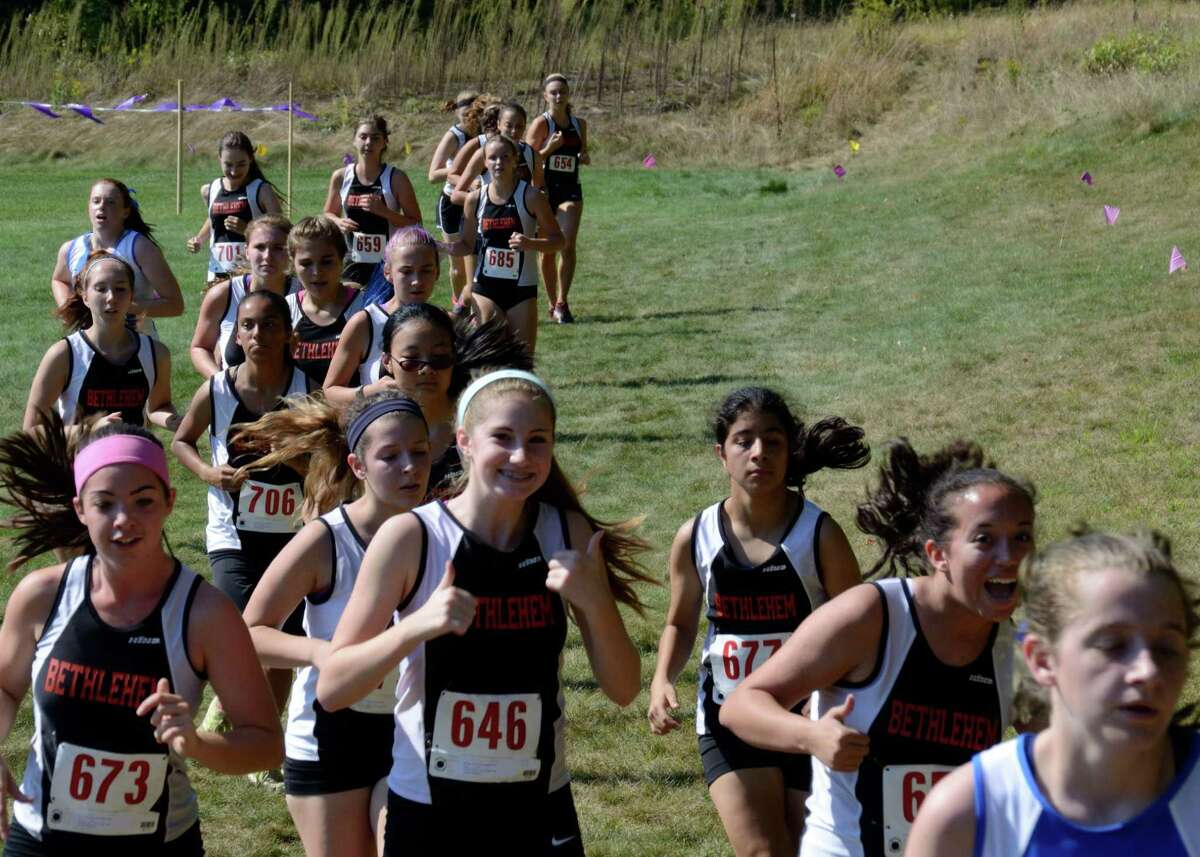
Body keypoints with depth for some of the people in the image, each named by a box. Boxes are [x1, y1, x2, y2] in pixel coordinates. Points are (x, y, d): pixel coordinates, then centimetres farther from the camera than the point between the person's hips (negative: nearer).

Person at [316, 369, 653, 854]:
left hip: (540, 810, 2)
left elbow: (622, 690, -3)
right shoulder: (411, 537, -13)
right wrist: (415, 626, -28)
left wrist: (595, 603, -20)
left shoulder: (568, 535, -5)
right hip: (428, 811, -2)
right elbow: (330, 691, -13)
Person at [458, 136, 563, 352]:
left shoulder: (530, 196, -8)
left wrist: (530, 243, -22)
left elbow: (558, 240, -4)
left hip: (521, 287, -1)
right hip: (485, 287, 1)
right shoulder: (475, 199, 0)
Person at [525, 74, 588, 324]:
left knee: (567, 245, -15)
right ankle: (553, 304, 19)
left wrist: (585, 157, -1)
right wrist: (550, 148, -22)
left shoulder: (579, 124, 8)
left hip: (570, 190, 2)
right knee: (547, 250, 5)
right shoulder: (541, 123, -5)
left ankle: (562, 303, -11)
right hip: (544, 190, -2)